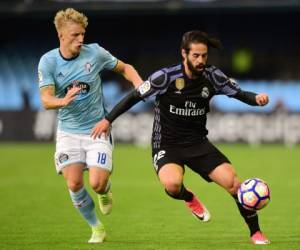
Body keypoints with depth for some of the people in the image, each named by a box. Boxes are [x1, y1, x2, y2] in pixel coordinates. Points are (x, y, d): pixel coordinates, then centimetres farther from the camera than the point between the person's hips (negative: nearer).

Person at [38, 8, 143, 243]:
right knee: (74, 184, -11)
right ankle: (96, 228, 13)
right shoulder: (48, 61, -7)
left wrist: (139, 84, -11)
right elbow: (46, 100, -14)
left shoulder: (95, 53, -6)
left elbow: (125, 68, 9)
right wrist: (64, 101, -37)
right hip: (68, 131, 1)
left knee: (97, 183, -15)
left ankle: (106, 190, 25)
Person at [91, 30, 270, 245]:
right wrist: (108, 120, -5)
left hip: (198, 143, 3)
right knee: (172, 184, -34)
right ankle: (189, 199, 5)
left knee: (233, 183, -13)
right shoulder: (166, 77, -16)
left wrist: (256, 98, -18)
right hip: (166, 145, -3)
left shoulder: (212, 76, -5)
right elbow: (135, 96, -7)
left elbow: (239, 94, 4)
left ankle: (256, 233, 7)